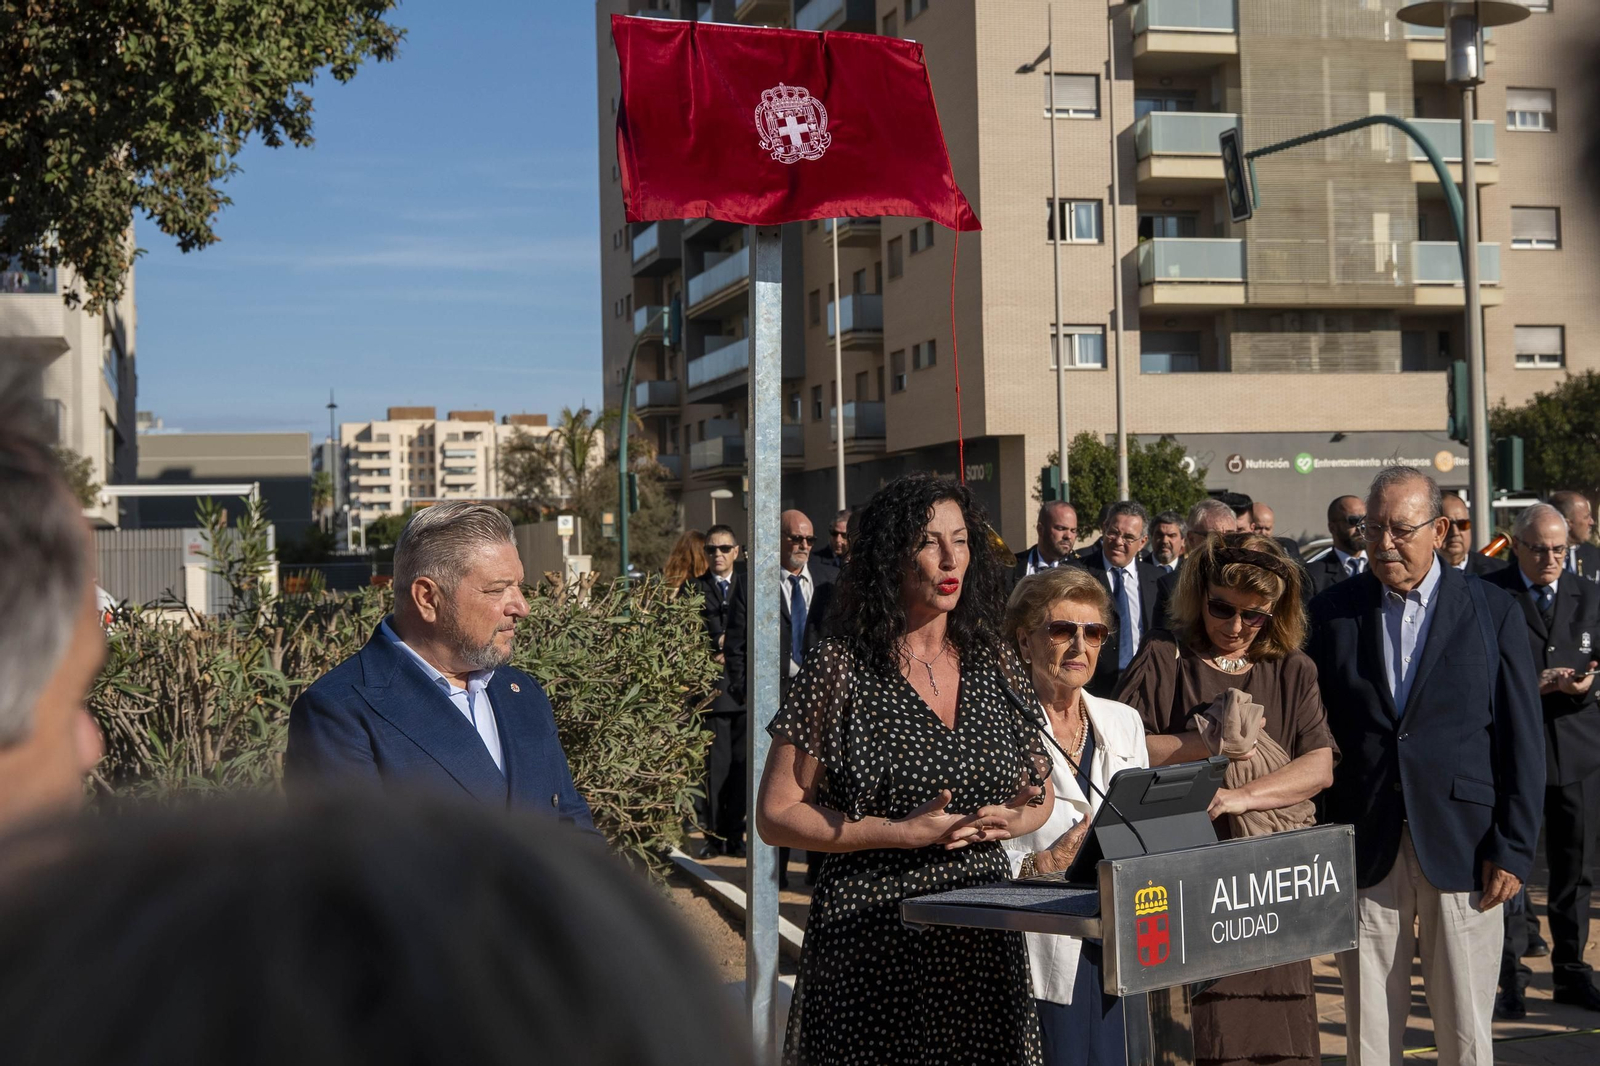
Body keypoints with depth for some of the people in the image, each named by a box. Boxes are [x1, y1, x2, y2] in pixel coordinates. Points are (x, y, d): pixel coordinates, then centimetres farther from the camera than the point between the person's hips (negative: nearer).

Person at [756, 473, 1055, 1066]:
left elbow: (1039, 795, 19)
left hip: (983, 944, 4)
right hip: (872, 944, -4)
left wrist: (1006, 820, -4)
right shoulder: (841, 668, -5)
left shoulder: (997, 665, 8)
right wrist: (901, 833, -14)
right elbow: (775, 816, -6)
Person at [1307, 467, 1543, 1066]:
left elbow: (1523, 741, 1)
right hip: (1364, 851, 1)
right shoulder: (1332, 612, 6)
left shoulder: (1492, 611, 2)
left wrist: (1514, 848, -5)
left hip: (1463, 849, -1)